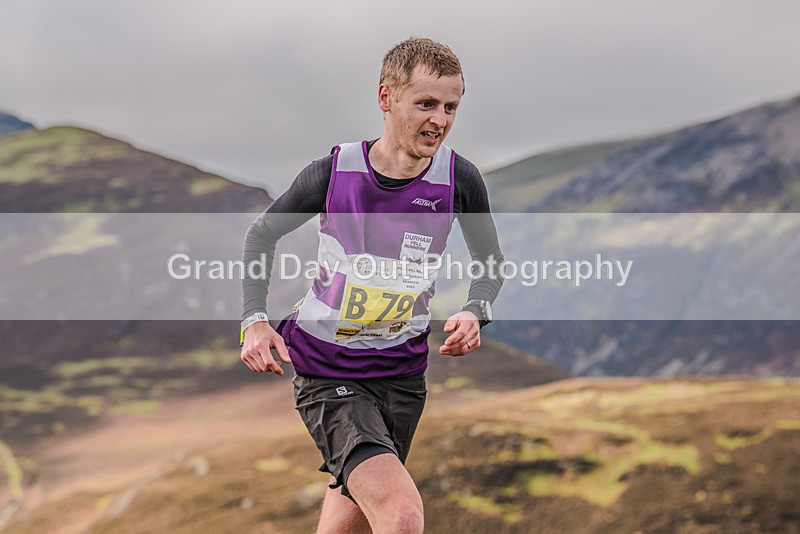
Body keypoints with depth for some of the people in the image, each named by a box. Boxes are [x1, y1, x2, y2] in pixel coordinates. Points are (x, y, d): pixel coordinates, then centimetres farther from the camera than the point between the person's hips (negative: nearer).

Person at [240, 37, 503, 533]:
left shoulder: (459, 179, -8)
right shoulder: (333, 173, -14)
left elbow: (490, 261, 10)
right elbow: (262, 234, 5)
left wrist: (474, 314, -11)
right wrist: (254, 320, -7)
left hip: (403, 372, 4)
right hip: (327, 374, -4)